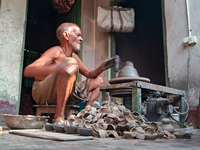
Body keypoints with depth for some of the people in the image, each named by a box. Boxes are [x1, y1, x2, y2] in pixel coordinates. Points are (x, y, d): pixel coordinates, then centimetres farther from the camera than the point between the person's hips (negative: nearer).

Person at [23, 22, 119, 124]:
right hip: (42, 94, -8)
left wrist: (102, 67, -2)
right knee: (71, 64, -30)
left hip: (60, 96, 9)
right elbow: (27, 71, -25)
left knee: (98, 81, 14)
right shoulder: (56, 52, -13)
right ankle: (59, 117, -33)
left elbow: (90, 75, 19)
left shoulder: (74, 56, 11)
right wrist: (55, 68, -43)